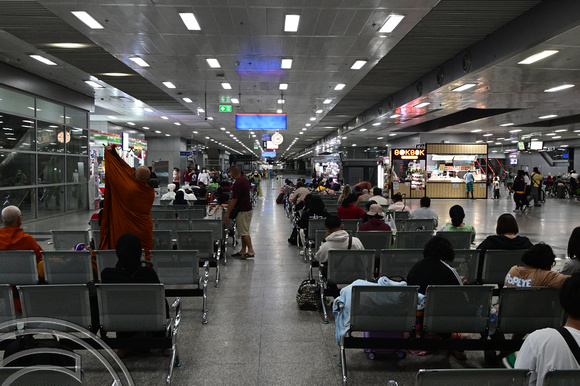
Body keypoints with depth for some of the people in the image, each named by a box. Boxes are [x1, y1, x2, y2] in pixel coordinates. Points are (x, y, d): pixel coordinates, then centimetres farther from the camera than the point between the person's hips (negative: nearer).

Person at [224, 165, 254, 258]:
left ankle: (251, 251, -3)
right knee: (243, 231, 13)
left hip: (243, 210, -10)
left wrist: (227, 213, -17)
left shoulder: (238, 183, -20)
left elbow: (234, 200, -21)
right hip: (246, 208, 10)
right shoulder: (244, 179, 10)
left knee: (244, 232, -5)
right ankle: (243, 251, 18)